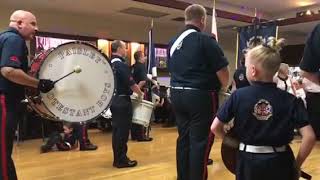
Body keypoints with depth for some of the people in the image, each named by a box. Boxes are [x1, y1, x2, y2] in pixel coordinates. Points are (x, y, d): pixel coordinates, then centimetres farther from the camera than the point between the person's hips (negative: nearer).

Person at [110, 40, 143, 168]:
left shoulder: (110, 64, 11)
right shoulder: (121, 65, -17)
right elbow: (131, 83, -17)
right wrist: (140, 94, 0)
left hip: (113, 99, 9)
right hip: (122, 101, -9)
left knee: (116, 130, 13)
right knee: (122, 131, -1)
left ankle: (117, 158, 22)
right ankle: (121, 160, 7)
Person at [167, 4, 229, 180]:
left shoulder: (173, 42, 9)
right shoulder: (205, 40, -11)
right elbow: (223, 71, -12)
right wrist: (222, 86, 6)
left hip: (177, 94, 7)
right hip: (200, 96, -7)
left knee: (183, 138, 15)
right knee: (200, 140, 2)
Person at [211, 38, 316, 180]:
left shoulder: (238, 95, -9)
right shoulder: (290, 100, -8)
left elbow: (215, 127, -6)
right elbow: (309, 137, -13)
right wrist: (296, 164, 0)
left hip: (248, 161, 0)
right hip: (279, 162, 1)